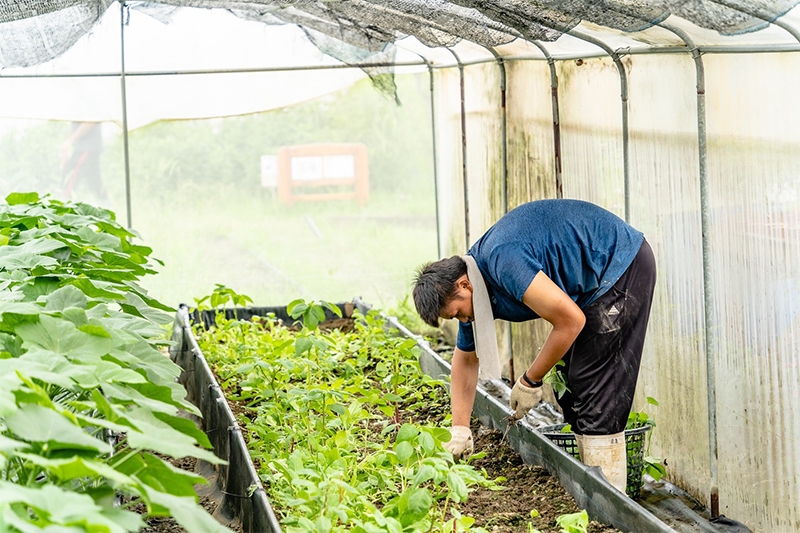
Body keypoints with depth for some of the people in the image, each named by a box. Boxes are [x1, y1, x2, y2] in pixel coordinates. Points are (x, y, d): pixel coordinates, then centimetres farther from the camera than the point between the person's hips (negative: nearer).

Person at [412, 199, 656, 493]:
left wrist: (530, 381, -15)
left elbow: (571, 321, -27)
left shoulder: (502, 262, -29)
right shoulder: (470, 289, 2)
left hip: (623, 269, -10)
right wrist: (459, 431, 9)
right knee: (574, 383, 11)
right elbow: (466, 359, 15)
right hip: (595, 283, 10)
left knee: (595, 391, -12)